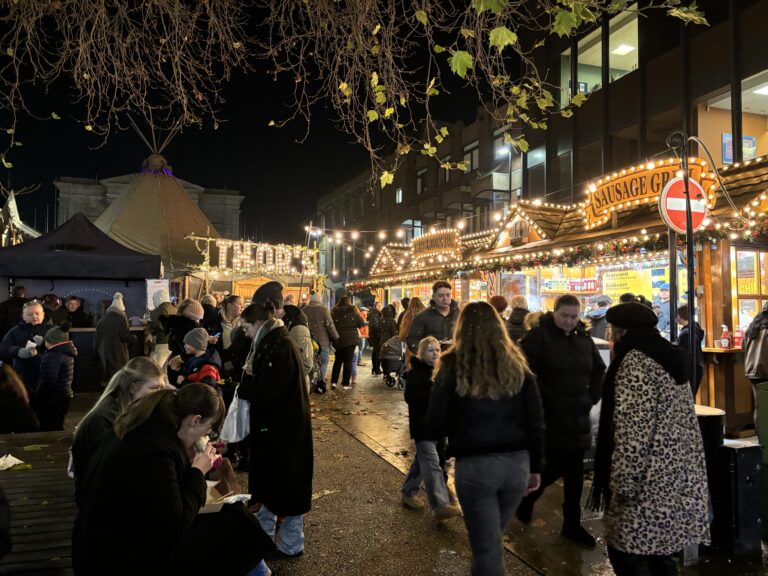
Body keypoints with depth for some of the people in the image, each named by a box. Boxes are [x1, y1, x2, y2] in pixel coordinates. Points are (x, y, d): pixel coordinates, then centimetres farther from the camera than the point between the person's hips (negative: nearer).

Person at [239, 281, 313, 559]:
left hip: (284, 429, -9)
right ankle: (263, 534, 39)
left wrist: (245, 384, -9)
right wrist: (249, 381, -9)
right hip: (272, 426, 9)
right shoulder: (270, 343, 8)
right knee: (270, 482, 22)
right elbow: (259, 383, 11)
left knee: (287, 486, 5)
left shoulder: (281, 347, -23)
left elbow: (264, 393, -26)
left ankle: (290, 545, 21)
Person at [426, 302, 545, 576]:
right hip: (517, 463, 5)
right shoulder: (517, 364, 3)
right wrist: (535, 467, 14)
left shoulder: (453, 365, -7)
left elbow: (435, 425, -8)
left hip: (474, 465, -4)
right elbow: (536, 423, 4)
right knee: (490, 539, 25)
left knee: (487, 548, 9)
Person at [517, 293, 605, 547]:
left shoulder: (584, 339, 9)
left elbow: (599, 371, 21)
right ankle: (527, 497, 28)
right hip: (549, 417, -6)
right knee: (554, 468, -1)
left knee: (575, 471, 10)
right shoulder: (538, 337, -12)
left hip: (578, 417, 6)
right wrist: (543, 400, -17)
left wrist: (592, 397, 8)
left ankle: (572, 524, 24)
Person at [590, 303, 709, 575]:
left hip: (650, 479, -9)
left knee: (626, 553, 1)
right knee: (659, 552, 17)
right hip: (677, 474, 9)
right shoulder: (670, 356, 12)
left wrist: (622, 483, -17)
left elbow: (633, 431, -20)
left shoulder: (635, 362, -15)